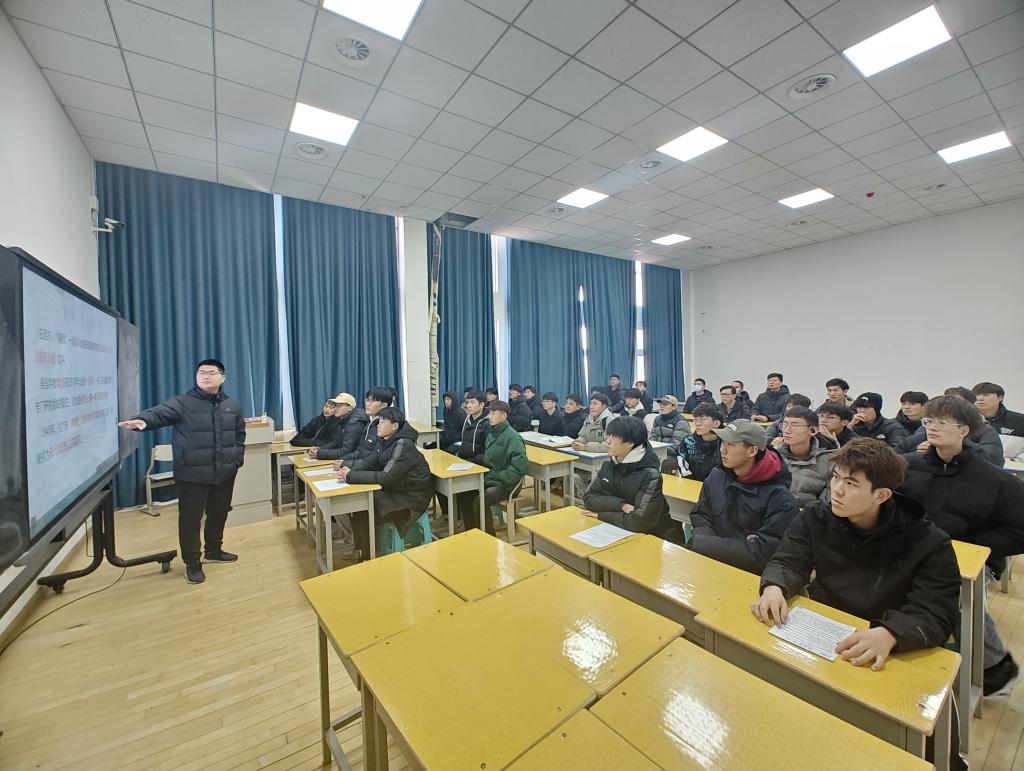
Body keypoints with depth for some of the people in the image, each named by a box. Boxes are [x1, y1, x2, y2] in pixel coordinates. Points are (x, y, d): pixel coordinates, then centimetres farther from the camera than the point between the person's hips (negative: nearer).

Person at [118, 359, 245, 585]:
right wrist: (143, 420, -49)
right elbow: (160, 412, -28)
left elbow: (240, 435, 15)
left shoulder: (232, 406, 6)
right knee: (190, 519, 4)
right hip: (192, 475, -4)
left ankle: (213, 550, 38)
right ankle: (192, 563, 21)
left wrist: (238, 459, 8)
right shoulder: (182, 403, -8)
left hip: (224, 474, 4)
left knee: (219, 514, 17)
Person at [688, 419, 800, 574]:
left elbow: (762, 553, -20)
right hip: (711, 563, 4)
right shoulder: (716, 477, 0)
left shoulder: (779, 497, -16)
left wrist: (699, 542, -18)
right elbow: (700, 518, 3)